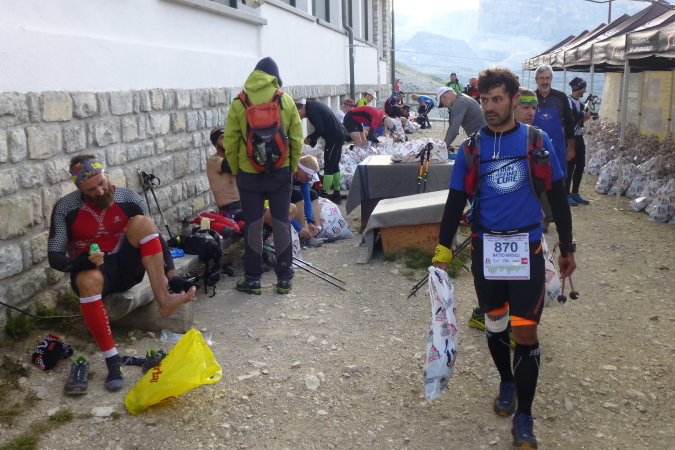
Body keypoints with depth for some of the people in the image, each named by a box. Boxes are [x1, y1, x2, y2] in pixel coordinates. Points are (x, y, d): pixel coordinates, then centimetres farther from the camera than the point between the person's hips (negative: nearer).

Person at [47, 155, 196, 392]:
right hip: (91, 268, -2)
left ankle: (163, 299, -35)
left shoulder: (128, 198, -5)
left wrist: (173, 277, -16)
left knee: (142, 222, -26)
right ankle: (113, 361, -34)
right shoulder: (65, 208, -9)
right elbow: (54, 257, -9)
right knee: (88, 281, -40)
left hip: (126, 266, 2)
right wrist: (81, 262, -33)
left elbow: (155, 239, -4)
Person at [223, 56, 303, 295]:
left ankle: (252, 278, 12)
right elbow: (297, 139, 1)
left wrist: (235, 170, 10)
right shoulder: (286, 101, -1)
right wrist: (292, 166, 12)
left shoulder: (239, 103, -3)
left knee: (253, 225, 6)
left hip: (249, 173, -1)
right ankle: (284, 278, 14)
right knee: (281, 223, 7)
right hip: (280, 172, 1)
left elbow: (230, 143, -2)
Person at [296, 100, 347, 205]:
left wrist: (309, 138, -5)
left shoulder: (311, 110, -16)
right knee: (334, 166, 15)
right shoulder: (314, 106, 14)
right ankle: (337, 195, 20)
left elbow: (320, 129, -20)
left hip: (333, 138, -10)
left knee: (328, 167, -7)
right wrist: (312, 138, 11)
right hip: (339, 135, 10)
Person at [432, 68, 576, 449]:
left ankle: (524, 416, 10)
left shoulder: (537, 141, -3)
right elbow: (455, 202, 3)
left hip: (527, 249, -2)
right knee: (495, 325, 14)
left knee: (525, 332, -5)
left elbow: (558, 197, 3)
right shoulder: (471, 147, 0)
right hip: (485, 248, 2)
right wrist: (443, 253, 0)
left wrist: (568, 249, 6)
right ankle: (507, 382, 41)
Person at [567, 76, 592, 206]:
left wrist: (585, 117, 0)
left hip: (579, 137, 9)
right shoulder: (568, 101, -13)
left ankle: (575, 193, 19)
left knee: (580, 165, 10)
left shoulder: (579, 101, 14)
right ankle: (566, 194, 3)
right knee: (570, 166, -5)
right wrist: (584, 113, -9)